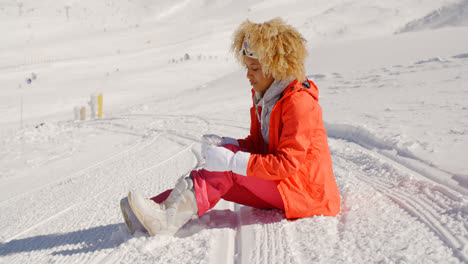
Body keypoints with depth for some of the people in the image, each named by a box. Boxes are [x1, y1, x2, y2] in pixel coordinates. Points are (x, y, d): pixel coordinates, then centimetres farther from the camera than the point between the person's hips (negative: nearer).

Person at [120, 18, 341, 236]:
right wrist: (224, 143, -11)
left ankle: (171, 216, -32)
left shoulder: (299, 102, -19)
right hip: (278, 184, 8)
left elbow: (287, 163, -26)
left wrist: (232, 160, -32)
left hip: (306, 191, -8)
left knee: (228, 168, -24)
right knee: (220, 179, -12)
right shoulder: (264, 97, 9)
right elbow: (257, 144, 10)